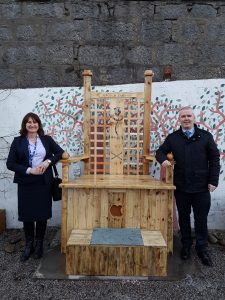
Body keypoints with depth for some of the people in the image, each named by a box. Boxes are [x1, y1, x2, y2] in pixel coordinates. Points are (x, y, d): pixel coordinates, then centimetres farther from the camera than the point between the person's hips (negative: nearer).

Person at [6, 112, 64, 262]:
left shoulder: (47, 139, 5)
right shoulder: (17, 141, 1)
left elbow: (60, 152, 6)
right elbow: (10, 163, -3)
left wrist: (48, 161, -11)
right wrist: (29, 170, -15)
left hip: (43, 182, 1)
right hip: (25, 183, 0)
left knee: (42, 214, 8)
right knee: (27, 215, 8)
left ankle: (39, 244, 27)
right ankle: (29, 245, 28)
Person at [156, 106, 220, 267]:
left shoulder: (206, 136, -1)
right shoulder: (173, 138, 3)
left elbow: (215, 159, 1)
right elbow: (160, 151, 12)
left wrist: (213, 181, -4)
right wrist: (163, 160, -12)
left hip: (202, 187, -1)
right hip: (181, 187, 2)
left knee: (201, 219, 8)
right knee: (183, 217, 15)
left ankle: (202, 249, 27)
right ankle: (186, 246, 33)